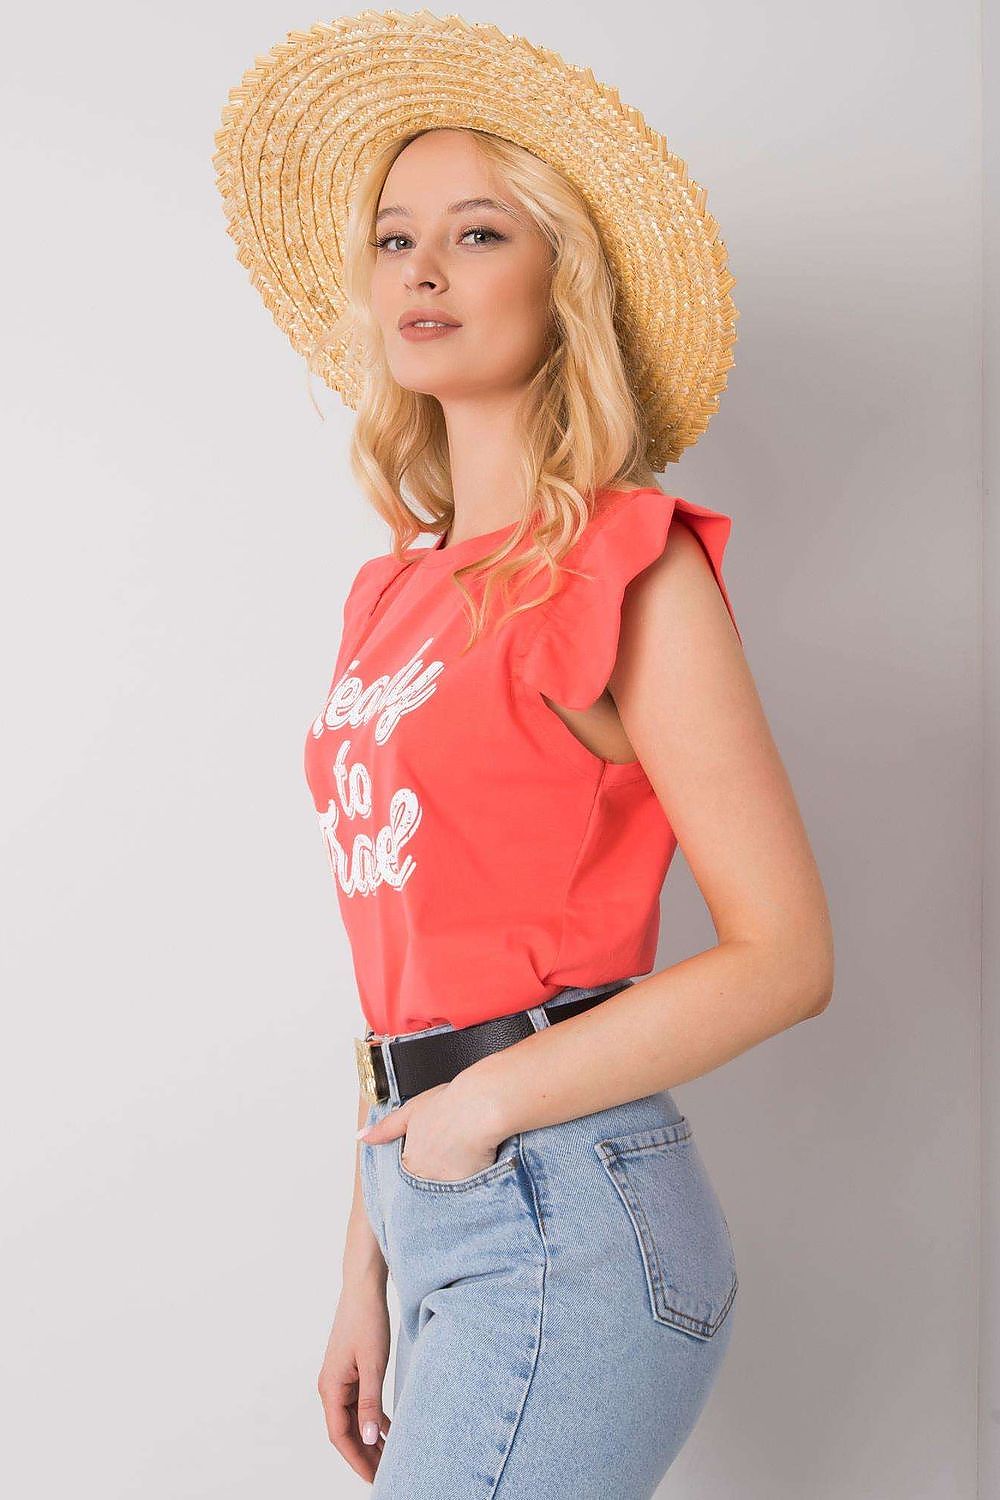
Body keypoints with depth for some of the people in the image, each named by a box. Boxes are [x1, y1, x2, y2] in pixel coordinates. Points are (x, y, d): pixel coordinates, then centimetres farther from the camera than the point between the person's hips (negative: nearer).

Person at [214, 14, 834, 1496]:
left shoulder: (621, 568, -9)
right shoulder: (396, 592, 11)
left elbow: (785, 954, -11)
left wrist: (491, 1102, -10)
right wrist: (367, 1271, 14)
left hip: (567, 1218, -6)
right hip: (442, 1210, 7)